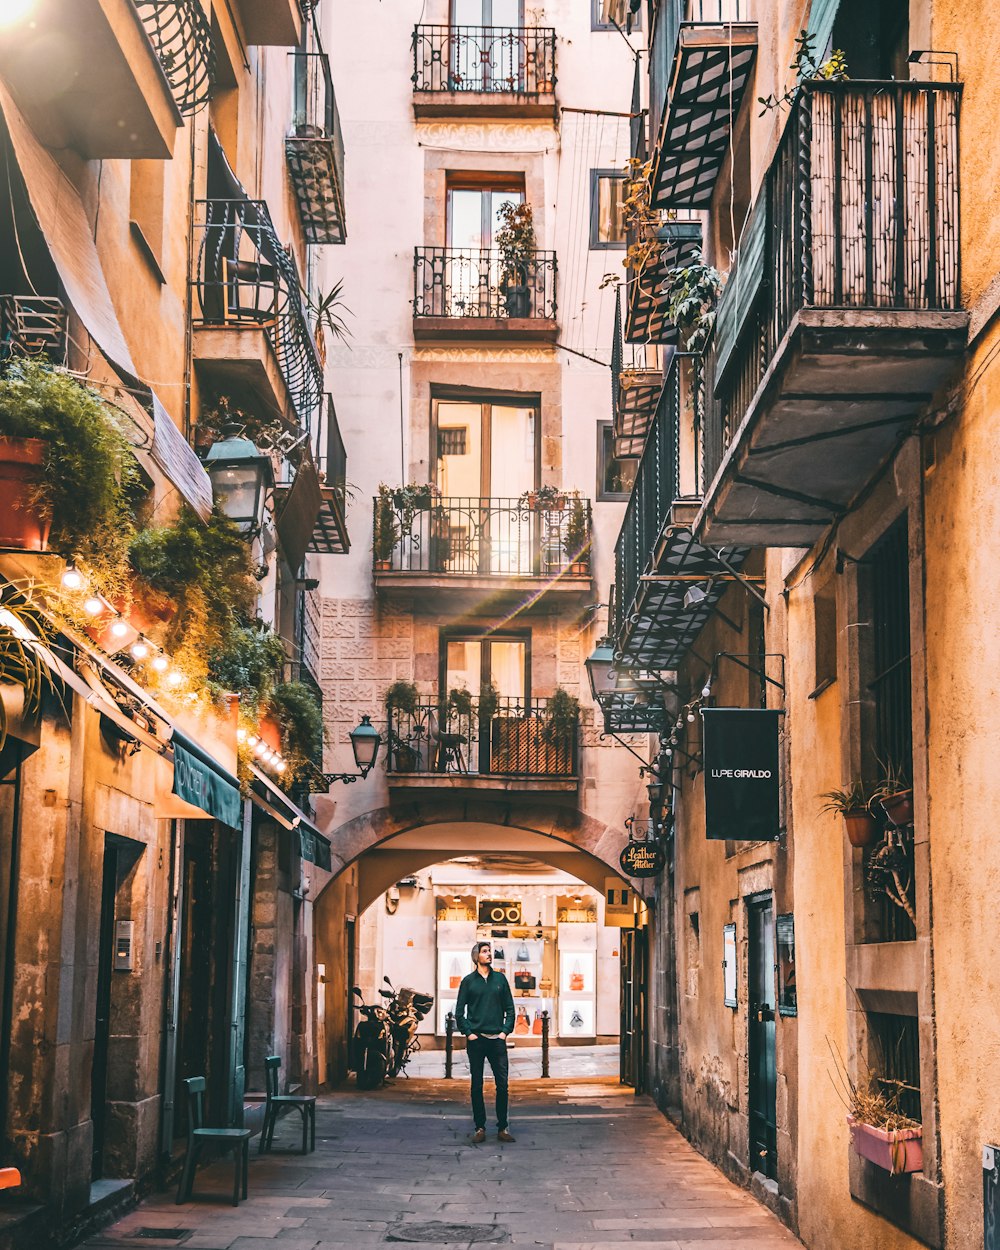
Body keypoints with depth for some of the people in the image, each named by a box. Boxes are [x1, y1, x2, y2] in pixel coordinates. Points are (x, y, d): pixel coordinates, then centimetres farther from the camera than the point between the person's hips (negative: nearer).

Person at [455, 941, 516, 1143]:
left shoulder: (500, 979, 9)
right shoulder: (469, 981, 4)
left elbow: (510, 1008, 11)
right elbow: (459, 1012, 5)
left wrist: (505, 1031, 1)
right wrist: (468, 1033, -4)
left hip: (497, 1038, 1)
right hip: (476, 1039, -1)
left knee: (502, 1083, -2)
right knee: (477, 1084, 2)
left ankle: (502, 1128, 6)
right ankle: (480, 1128, 9)